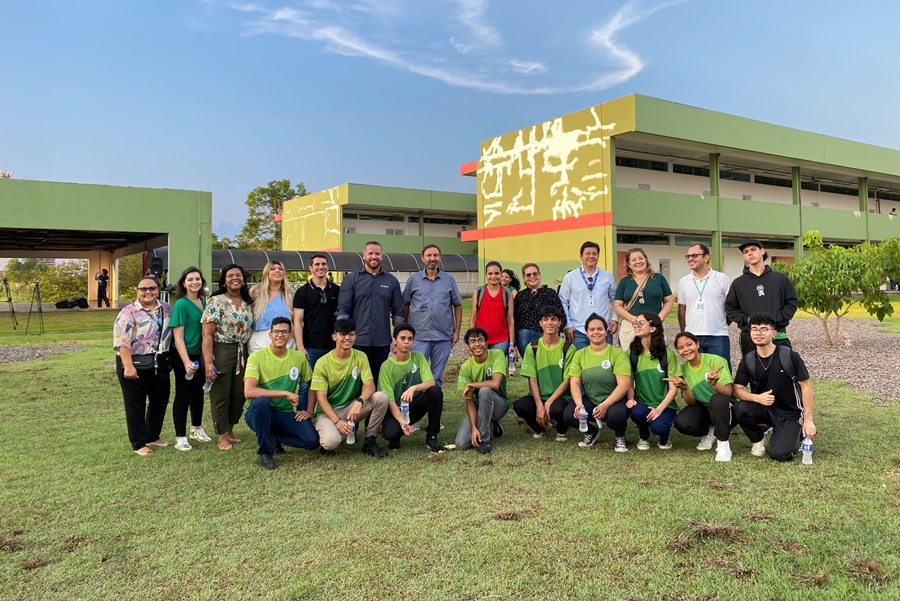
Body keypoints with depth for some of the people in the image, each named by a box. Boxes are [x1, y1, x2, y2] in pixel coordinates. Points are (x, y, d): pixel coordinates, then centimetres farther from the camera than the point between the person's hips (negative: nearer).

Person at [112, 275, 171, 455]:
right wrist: (128, 366, -23)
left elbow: (170, 334, 16)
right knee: (136, 405, 4)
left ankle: (153, 437, 30)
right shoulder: (129, 312, -11)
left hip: (160, 364, 6)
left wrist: (170, 359, 13)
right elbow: (121, 342, -17)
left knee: (160, 402, 14)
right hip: (136, 365, -6)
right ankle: (139, 443, 12)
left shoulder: (166, 309, 6)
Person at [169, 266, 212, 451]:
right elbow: (177, 337, -18)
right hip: (184, 356, -7)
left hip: (200, 354, 7)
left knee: (198, 392, 19)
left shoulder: (203, 302, 5)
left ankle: (196, 429, 36)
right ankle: (180, 438, 11)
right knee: (183, 395, 1)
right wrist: (186, 361, -24)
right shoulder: (181, 304, -15)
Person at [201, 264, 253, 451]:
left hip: (242, 354, 6)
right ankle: (222, 436, 16)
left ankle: (230, 430, 29)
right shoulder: (216, 301, -9)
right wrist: (208, 362, -20)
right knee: (221, 395, 3)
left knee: (240, 394, 11)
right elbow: (207, 334, -14)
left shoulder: (247, 302, 9)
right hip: (221, 353, -6)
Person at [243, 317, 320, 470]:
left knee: (312, 441, -18)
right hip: (260, 412, -3)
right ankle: (264, 452, -17)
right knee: (262, 400, -38)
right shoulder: (257, 357, -14)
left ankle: (275, 436, 12)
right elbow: (249, 392, -27)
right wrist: (285, 393, -28)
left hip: (287, 414, 3)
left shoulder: (299, 357, -1)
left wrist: (309, 411, 3)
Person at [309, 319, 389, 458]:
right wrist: (337, 421, -27)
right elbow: (321, 398, -14)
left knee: (381, 398, -24)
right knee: (331, 441, -35)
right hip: (328, 411, -3)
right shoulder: (323, 363, -12)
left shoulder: (360, 357, -4)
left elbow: (370, 386, -14)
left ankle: (369, 441, -4)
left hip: (351, 408, 3)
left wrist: (359, 401, -36)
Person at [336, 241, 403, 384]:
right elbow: (343, 310, -2)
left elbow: (398, 312, 9)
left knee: (379, 380, 11)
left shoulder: (392, 281, 8)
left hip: (383, 342, 2)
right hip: (358, 341, -2)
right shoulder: (351, 279, 1)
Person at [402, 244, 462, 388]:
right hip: (419, 335, -1)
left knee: (437, 376, 11)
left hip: (443, 335, 1)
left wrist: (457, 331, 3)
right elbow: (405, 305, 8)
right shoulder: (413, 279, 3)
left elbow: (457, 305, 7)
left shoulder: (449, 279, 5)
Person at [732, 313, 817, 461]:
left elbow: (806, 386, -9)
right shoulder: (748, 360, -6)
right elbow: (737, 389, -7)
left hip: (790, 413, -3)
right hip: (764, 409, 3)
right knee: (740, 409, -28)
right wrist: (757, 398, -27)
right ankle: (758, 440, 3)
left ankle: (798, 434, 16)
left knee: (779, 454, -19)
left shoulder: (789, 356, -15)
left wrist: (808, 420, -10)